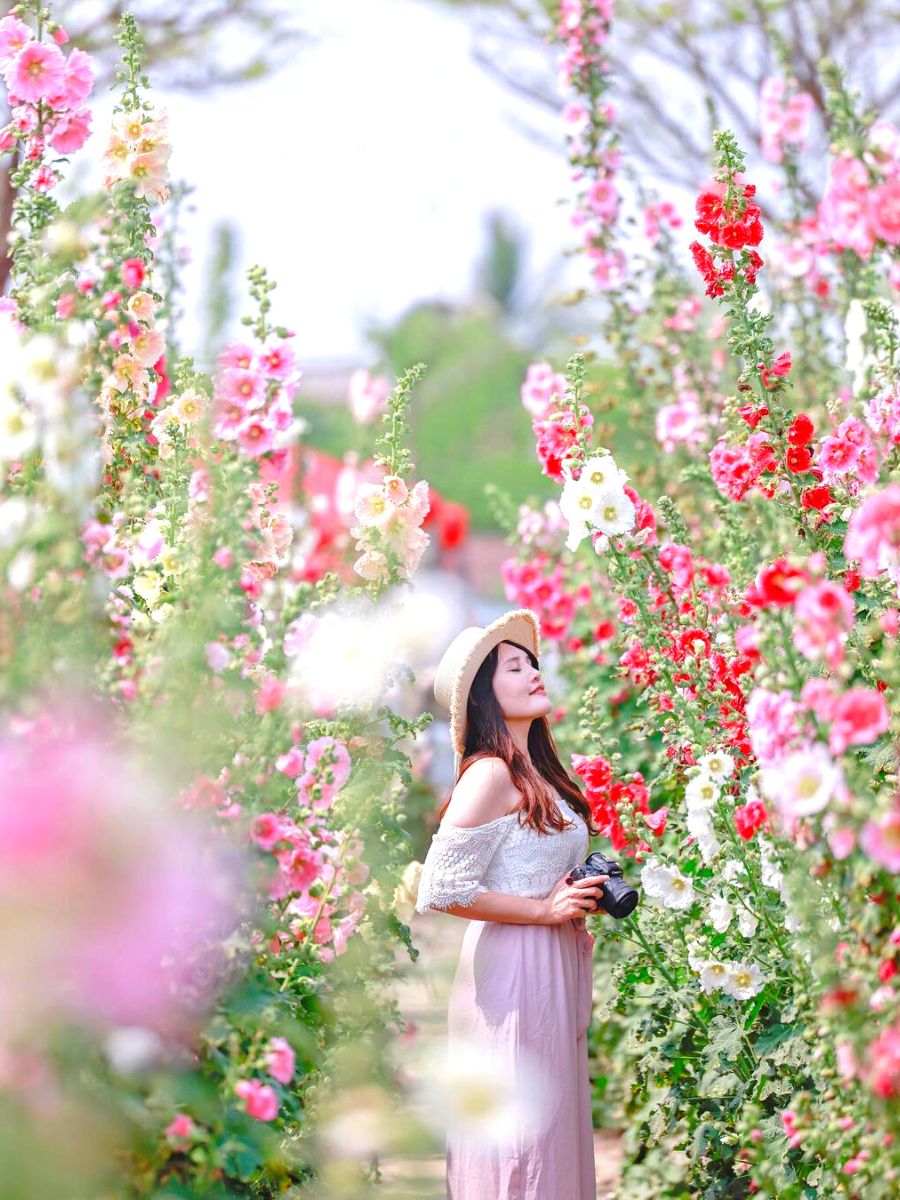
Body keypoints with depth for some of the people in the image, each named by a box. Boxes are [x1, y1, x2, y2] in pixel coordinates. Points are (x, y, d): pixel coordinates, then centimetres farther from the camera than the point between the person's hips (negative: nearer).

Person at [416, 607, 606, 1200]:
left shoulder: (537, 773, 13)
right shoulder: (492, 773, -14)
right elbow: (440, 889, -20)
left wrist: (583, 904, 8)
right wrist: (545, 910, -15)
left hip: (554, 970, 9)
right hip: (514, 973, -9)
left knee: (555, 1130, 12)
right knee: (522, 1133, -4)